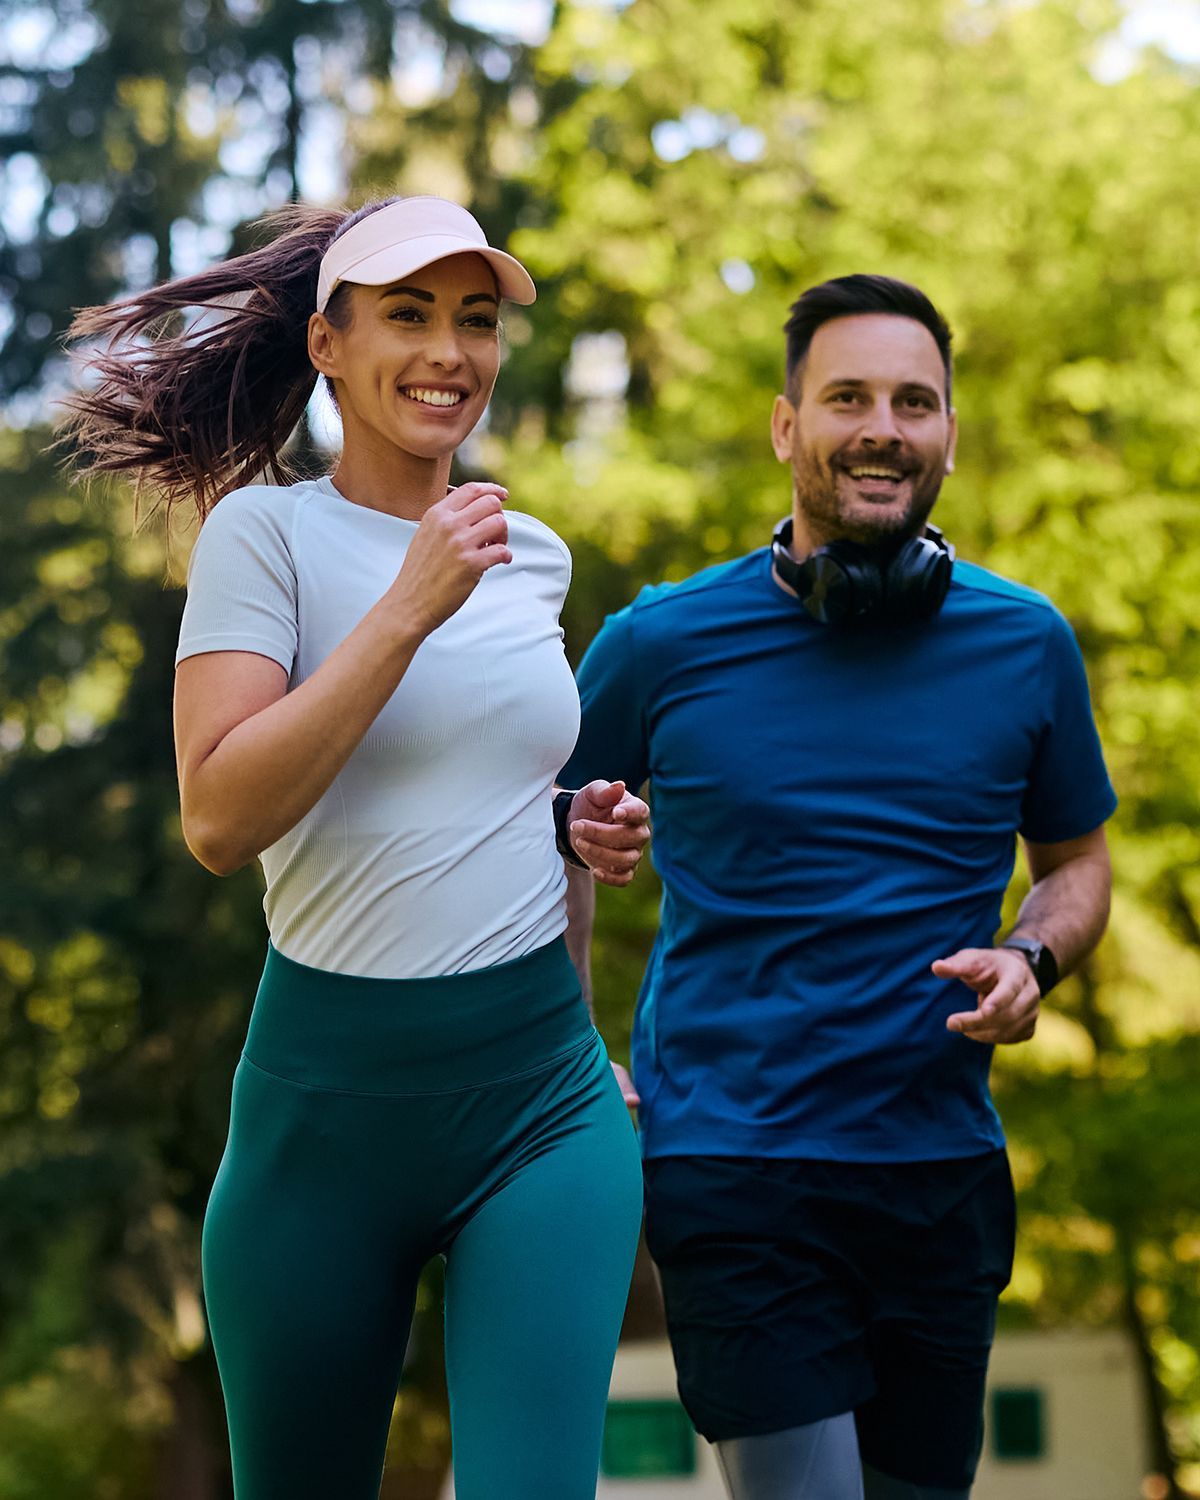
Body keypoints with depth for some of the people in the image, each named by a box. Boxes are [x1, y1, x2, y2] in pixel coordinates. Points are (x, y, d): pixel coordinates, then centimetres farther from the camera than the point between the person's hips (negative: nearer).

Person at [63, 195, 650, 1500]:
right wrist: (408, 608, -19)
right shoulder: (267, 533, -5)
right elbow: (218, 819, -17)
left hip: (541, 1100, 3)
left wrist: (575, 826, 7)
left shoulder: (533, 558, 11)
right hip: (325, 1099, -3)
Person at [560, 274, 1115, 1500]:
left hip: (941, 1168, 3)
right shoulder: (661, 643, -1)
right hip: (728, 1159, -3)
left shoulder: (1025, 646, 4)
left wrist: (1031, 961, -5)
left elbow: (1076, 861, 17)